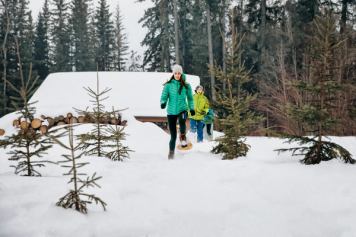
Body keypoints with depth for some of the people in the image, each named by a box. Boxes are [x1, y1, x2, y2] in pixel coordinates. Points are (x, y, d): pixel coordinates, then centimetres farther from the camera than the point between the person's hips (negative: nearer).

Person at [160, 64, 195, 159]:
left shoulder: (186, 86, 2)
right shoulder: (168, 85, -2)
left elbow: (190, 98, 14)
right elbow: (164, 96, -4)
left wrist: (192, 108, 10)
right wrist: (163, 103, -24)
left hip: (182, 109, 0)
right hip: (171, 111, 0)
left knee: (182, 121, -37)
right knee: (173, 135, 4)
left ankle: (183, 137, -13)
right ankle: (171, 152, 25)